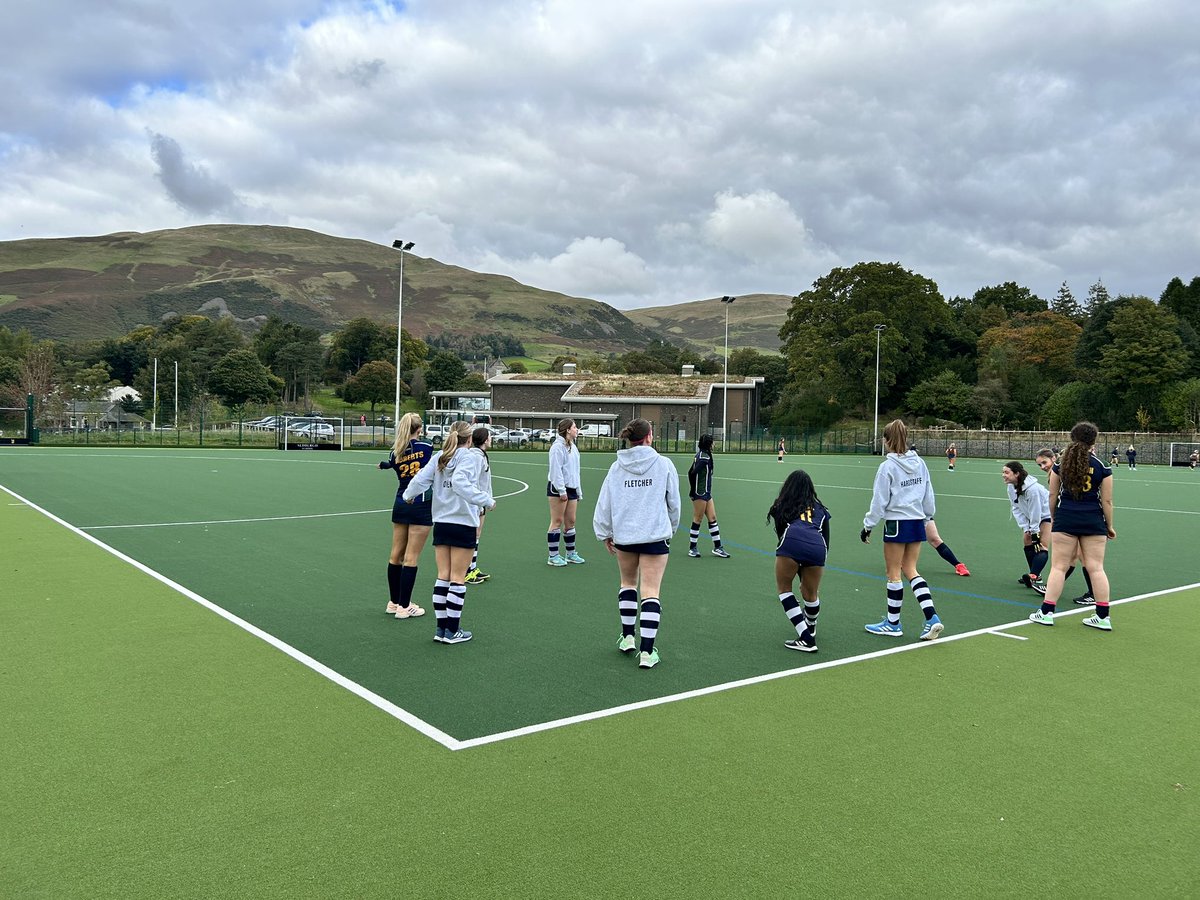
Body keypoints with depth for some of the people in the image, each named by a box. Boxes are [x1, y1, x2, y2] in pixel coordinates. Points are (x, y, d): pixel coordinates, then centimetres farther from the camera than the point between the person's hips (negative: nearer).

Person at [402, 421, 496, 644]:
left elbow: (420, 480, 1)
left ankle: (441, 628, 15)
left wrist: (408, 495, 21)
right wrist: (487, 500, -23)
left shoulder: (439, 457, 6)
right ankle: (453, 631, 7)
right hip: (464, 524, -5)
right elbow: (461, 483, -26)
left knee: (443, 576, 10)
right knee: (458, 578, 2)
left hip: (441, 523, 5)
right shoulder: (472, 456, -10)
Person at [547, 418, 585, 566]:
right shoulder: (558, 447, -12)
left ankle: (571, 553, 21)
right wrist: (561, 491, -20)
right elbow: (556, 470, -17)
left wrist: (578, 491, 19)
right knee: (557, 521, -3)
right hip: (557, 488, -8)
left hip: (571, 488, 8)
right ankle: (553, 556, 3)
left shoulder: (572, 447, 17)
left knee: (570, 522, 11)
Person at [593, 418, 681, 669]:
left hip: (623, 535, 3)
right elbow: (674, 502, 4)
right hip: (655, 535, -3)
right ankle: (647, 651, -3)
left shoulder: (617, 467, 0)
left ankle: (628, 637, 28)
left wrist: (604, 533, 14)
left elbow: (604, 503, 2)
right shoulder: (664, 464, -4)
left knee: (628, 582, 24)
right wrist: (671, 529, 19)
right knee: (651, 592, 0)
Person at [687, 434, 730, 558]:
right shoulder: (704, 457, -17)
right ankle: (692, 547, 10)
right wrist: (693, 491, -14)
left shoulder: (701, 455, 11)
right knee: (698, 519, 0)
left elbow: (691, 472, 13)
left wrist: (692, 490, 13)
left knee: (712, 518, 10)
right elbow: (692, 473, -23)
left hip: (706, 493, 9)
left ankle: (717, 547, 15)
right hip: (700, 493, -9)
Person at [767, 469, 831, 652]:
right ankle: (811, 629, 54)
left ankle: (806, 639, 9)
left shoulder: (780, 506, 29)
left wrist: (800, 572, 32)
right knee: (811, 594, 26)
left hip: (792, 542, -3)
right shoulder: (820, 508, 34)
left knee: (784, 588, 19)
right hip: (817, 547, 3)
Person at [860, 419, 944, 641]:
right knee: (911, 570, 15)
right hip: (917, 522, 6)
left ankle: (893, 623, 18)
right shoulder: (920, 463, 4)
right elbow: (929, 497, 10)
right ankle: (932, 618, 3)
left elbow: (879, 502, -12)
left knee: (894, 573, 6)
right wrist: (927, 517, 23)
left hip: (897, 523, -6)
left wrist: (868, 525, -3)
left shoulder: (888, 466, -14)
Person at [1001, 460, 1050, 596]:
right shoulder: (1011, 487, -10)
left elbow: (1036, 512, -29)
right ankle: (1035, 576, 18)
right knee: (1027, 540, 9)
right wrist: (1025, 528, -10)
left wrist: (1034, 532, -21)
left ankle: (1033, 577, -29)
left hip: (1047, 515, -9)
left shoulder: (1033, 488, -35)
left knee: (1041, 546, -18)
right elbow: (1017, 509, -5)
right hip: (1032, 516, 9)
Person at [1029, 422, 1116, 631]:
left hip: (1065, 519, 0)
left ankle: (1047, 612, 3)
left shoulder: (1060, 464, 1)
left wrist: (1053, 518, 20)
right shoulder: (1102, 467, -2)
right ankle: (1103, 616, 9)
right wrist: (1109, 526, 9)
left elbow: (1053, 495, 6)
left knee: (1058, 566, 4)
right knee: (1096, 568, 5)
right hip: (1094, 521, 0)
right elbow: (1107, 500, -1)